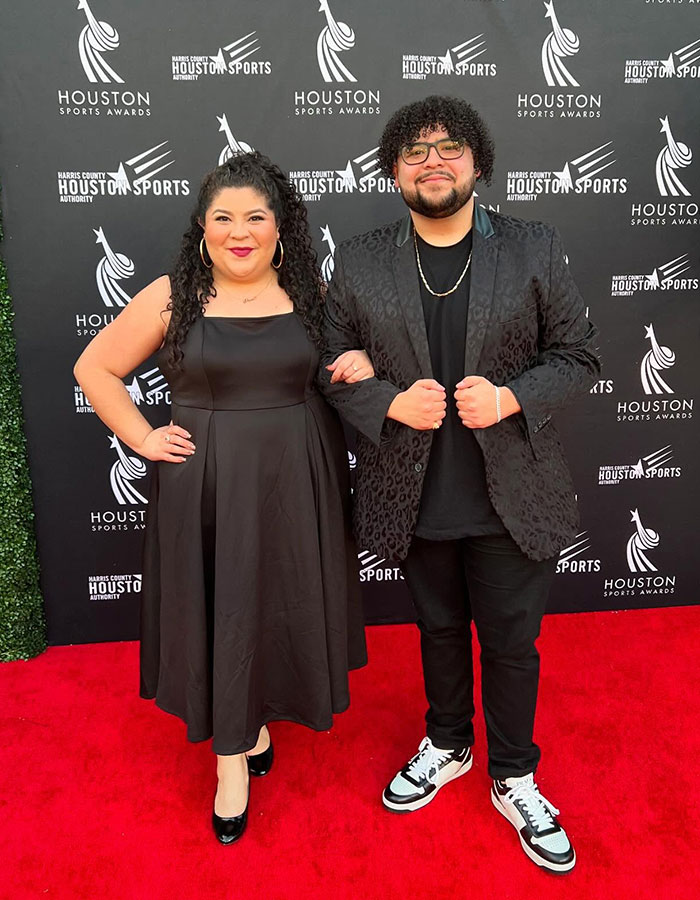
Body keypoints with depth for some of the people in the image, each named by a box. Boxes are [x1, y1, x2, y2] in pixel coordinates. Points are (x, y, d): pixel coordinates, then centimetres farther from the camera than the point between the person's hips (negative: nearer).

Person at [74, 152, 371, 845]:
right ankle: (235, 752, 28)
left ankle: (256, 716, 42)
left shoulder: (309, 293, 2)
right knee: (221, 608, 7)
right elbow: (94, 368, 2)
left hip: (295, 478, 3)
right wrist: (142, 439, -5)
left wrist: (361, 365, -4)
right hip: (207, 484, -2)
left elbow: (341, 359, 18)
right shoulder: (172, 297, -5)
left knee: (281, 599, 14)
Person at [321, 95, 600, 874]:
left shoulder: (534, 249, -2)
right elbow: (335, 369, 2)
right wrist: (391, 403, -17)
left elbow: (577, 356, 0)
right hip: (416, 499, 1)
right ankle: (447, 746, 47)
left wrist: (512, 398, -18)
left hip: (512, 497, -1)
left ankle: (514, 778, 38)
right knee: (440, 630, 21)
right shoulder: (359, 262, 0)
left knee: (511, 641, 13)